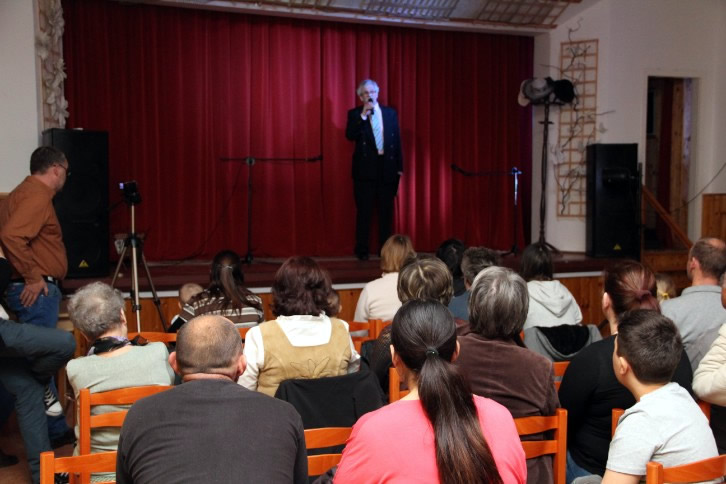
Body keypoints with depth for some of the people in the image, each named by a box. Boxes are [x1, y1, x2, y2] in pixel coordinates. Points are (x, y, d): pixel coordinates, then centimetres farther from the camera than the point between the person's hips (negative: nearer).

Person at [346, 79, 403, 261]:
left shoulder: (390, 113, 10)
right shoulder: (355, 114, 4)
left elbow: (397, 140, 10)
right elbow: (350, 135, -13)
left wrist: (399, 166, 5)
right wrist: (363, 115, -19)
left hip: (387, 166, 3)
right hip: (365, 168, -2)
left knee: (386, 210, 7)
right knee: (364, 211, 0)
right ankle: (362, 250, 6)